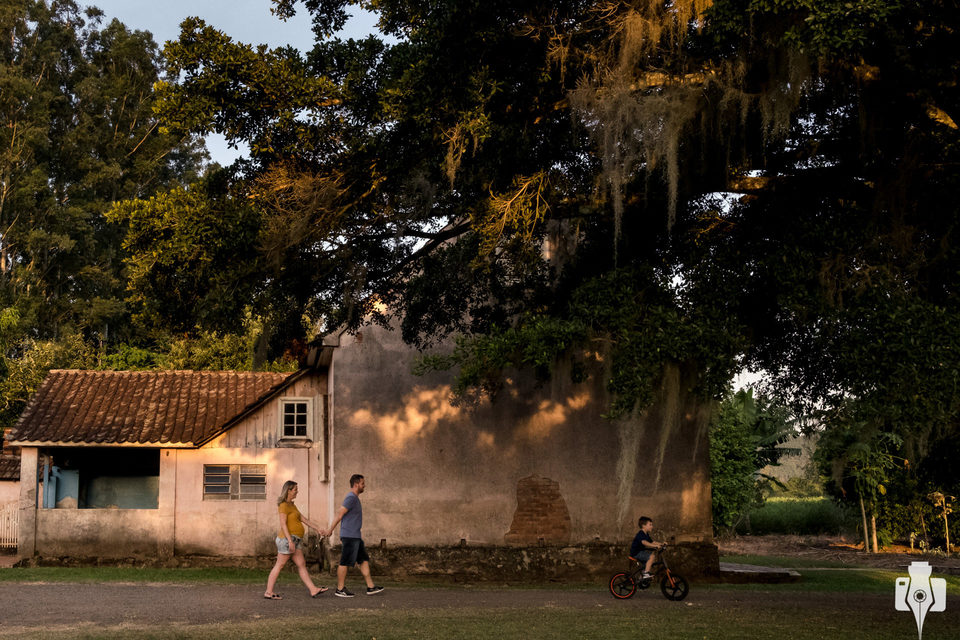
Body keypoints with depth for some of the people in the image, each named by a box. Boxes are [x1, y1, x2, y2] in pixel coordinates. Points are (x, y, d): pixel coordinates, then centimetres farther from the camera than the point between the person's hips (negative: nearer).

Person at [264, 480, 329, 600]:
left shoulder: (291, 505, 18)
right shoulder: (284, 505, -11)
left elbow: (303, 519, 20)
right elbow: (283, 524, -18)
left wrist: (318, 528, 17)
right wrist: (290, 541, -24)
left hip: (296, 540, 10)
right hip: (287, 538, -10)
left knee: (301, 565, 6)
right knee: (279, 565, -5)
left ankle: (313, 590, 4)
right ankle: (269, 592, 0)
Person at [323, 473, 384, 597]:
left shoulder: (354, 498, 18)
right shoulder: (351, 498, -14)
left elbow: (340, 514, 21)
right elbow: (340, 514, -18)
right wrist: (330, 529, -19)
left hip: (355, 536, 11)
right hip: (349, 536, -11)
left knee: (364, 560, 9)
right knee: (345, 562, -5)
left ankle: (371, 587, 11)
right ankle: (340, 590, 0)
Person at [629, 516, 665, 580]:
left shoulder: (646, 534, 14)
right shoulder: (640, 534, -19)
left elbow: (651, 542, 16)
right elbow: (644, 542, -36)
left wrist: (661, 544, 3)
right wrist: (655, 546, -42)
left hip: (641, 552, 10)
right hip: (636, 553, -10)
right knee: (651, 556, -24)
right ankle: (646, 574, -25)